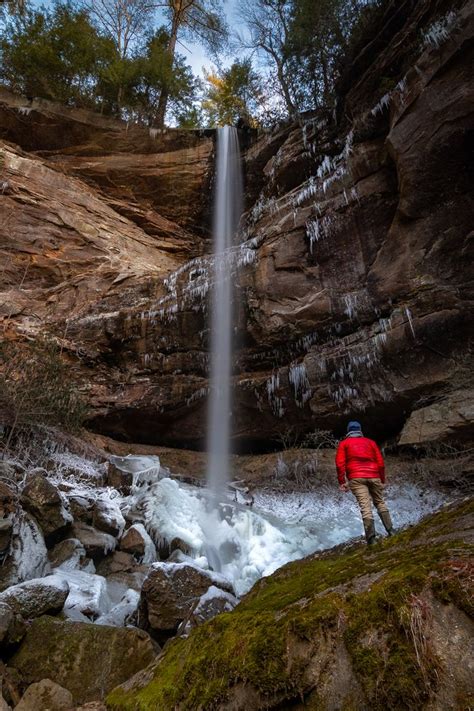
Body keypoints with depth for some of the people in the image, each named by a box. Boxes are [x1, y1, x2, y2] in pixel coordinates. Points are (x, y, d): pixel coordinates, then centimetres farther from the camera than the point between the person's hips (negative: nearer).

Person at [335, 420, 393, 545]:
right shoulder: (370, 442, 19)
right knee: (380, 503, 17)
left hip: (356, 478, -2)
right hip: (374, 477, 2)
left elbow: (340, 464, 1)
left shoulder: (344, 443, 13)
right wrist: (382, 480, 20)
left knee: (365, 506, -10)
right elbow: (380, 463, 13)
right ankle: (390, 530, 11)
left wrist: (342, 482, 1)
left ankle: (371, 537, -18)